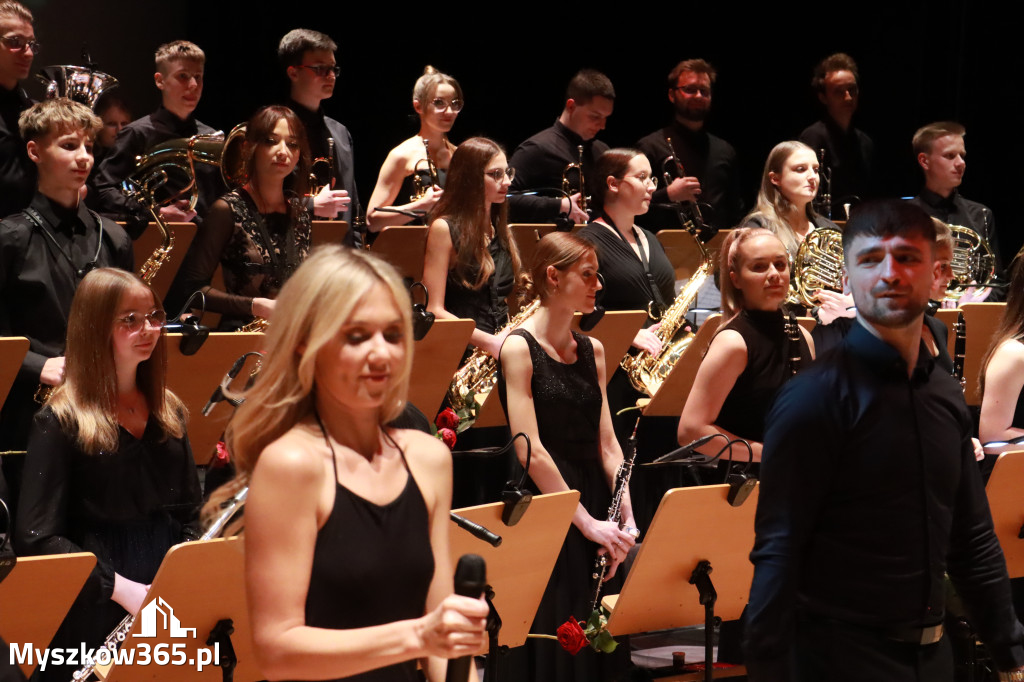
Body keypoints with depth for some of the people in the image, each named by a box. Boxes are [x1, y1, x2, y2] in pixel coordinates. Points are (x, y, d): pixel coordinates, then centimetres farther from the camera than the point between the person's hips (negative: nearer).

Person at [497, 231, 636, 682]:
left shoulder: (592, 351, 11)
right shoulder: (520, 348, -9)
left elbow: (606, 445, 8)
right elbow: (530, 450, -15)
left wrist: (626, 518, -6)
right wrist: (586, 522, -17)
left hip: (593, 500, 6)